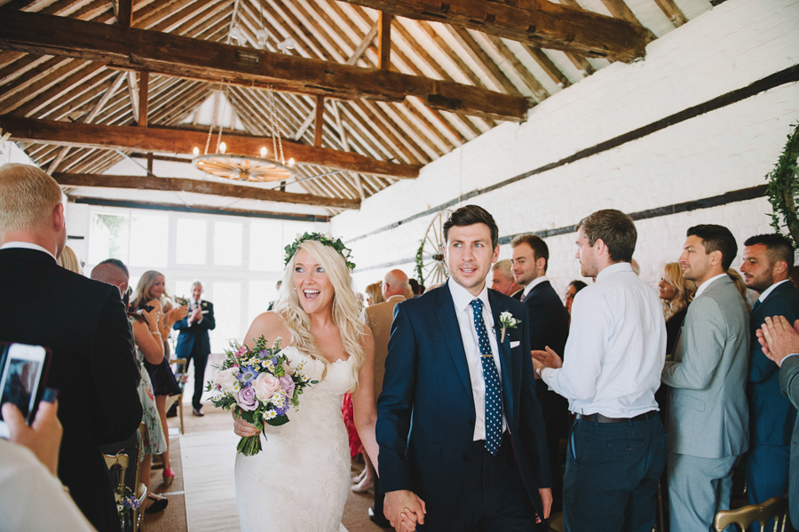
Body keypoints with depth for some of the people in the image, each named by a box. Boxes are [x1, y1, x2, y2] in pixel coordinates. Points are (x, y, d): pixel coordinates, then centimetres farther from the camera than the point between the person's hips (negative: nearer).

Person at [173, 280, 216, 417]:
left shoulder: (208, 306, 5)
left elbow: (212, 325, -3)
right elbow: (175, 325, -7)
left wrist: (201, 318, -18)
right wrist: (190, 319, -22)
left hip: (202, 346, 2)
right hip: (185, 345, -1)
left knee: (200, 377, 7)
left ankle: (196, 405, 18)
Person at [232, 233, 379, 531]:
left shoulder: (360, 338, 0)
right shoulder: (270, 325, -9)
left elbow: (366, 420, 5)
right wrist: (241, 420, -19)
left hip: (328, 468, 3)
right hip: (272, 463, -2)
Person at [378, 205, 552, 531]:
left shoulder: (515, 313, 5)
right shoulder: (414, 314, -9)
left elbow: (527, 397, 10)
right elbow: (393, 405, -9)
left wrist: (542, 477, 11)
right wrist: (396, 487, -16)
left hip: (509, 471, 4)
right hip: (442, 480, -3)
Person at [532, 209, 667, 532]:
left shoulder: (594, 296, -16)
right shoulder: (648, 294, 10)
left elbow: (581, 387, -18)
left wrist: (545, 372, 2)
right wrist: (563, 365, 17)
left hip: (603, 438, -8)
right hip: (649, 435, 9)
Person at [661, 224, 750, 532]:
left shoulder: (707, 303, -20)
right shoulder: (735, 297, 12)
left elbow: (696, 376, -25)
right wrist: (672, 362, 14)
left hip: (699, 441, -10)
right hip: (729, 435, 10)